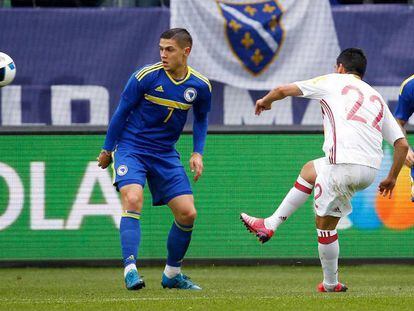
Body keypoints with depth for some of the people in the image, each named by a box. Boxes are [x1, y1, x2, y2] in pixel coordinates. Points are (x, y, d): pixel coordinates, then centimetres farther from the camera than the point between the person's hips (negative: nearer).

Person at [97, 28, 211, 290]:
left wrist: (198, 153, 3)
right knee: (133, 199, -28)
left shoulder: (201, 86, -5)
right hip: (131, 148, -4)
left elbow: (201, 120, 15)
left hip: (165, 154, 4)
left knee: (187, 213, -3)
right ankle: (130, 270, -27)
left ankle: (172, 273, 17)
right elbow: (122, 112, -2)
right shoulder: (145, 77, -15)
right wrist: (107, 150, 4)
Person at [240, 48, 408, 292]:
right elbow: (402, 144, 18)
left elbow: (284, 90, 12)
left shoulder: (332, 81, 12)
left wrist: (265, 101, 35)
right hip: (371, 169, 7)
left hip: (344, 162, -7)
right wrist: (392, 178, 31)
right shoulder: (377, 97, 25)